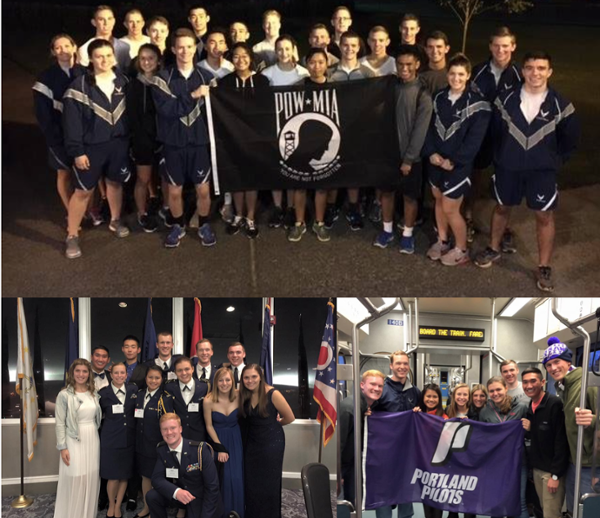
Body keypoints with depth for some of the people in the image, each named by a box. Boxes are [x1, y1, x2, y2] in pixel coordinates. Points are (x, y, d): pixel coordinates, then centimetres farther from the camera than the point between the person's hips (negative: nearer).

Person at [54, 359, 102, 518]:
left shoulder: (94, 394, 7)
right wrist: (62, 447, -12)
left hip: (92, 441, 5)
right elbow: (60, 423, -8)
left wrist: (97, 440, 9)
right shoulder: (64, 395, -8)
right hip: (74, 442, -5)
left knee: (91, 479, 9)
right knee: (74, 480, -3)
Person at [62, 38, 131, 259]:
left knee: (115, 182, 20)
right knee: (83, 190, 2)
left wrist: (130, 137, 6)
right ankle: (72, 236, 12)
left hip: (119, 143, 4)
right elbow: (72, 121, -12)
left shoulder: (123, 81, 1)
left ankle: (115, 221, 42)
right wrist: (76, 151, -15)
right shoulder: (80, 85, -12)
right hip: (91, 146, -4)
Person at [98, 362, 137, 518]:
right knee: (113, 476, 1)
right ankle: (111, 505, 26)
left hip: (129, 439, 2)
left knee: (125, 475, 9)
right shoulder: (103, 394, -4)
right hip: (110, 439, -2)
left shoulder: (134, 390, 3)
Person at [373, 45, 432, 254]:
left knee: (410, 196, 8)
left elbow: (421, 129, -13)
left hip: (411, 155, -3)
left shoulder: (423, 93, -11)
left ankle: (407, 234, 23)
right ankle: (387, 230, 31)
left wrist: (409, 158, -15)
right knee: (386, 191, 14)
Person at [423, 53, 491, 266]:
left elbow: (474, 139, -16)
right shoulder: (439, 98, 4)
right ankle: (442, 241, 37)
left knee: (450, 208, -1)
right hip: (436, 161, 6)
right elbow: (429, 127, 4)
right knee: (439, 201, 17)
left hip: (458, 164, -6)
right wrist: (431, 153, -11)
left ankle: (461, 250, 18)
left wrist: (453, 161, -17)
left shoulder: (477, 104, -13)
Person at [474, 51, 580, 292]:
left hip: (542, 170, -1)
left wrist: (554, 161, 4)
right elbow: (495, 130, 6)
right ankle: (493, 249, 40)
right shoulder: (506, 99, -8)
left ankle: (544, 267, 15)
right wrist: (500, 156, 9)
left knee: (544, 216, 3)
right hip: (508, 166, 2)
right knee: (502, 207, 18)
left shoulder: (560, 105, -11)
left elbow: (570, 138, 3)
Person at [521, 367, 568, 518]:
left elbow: (561, 440, -19)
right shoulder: (530, 406, 8)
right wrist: (528, 429, 2)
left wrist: (556, 474, -19)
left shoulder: (555, 404, -16)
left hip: (552, 470, -7)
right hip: (537, 468, 7)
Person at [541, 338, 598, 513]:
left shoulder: (589, 383, -15)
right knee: (573, 510, 16)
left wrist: (592, 420, -41)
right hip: (573, 462, 9)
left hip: (590, 464, -9)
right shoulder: (562, 388, 13)